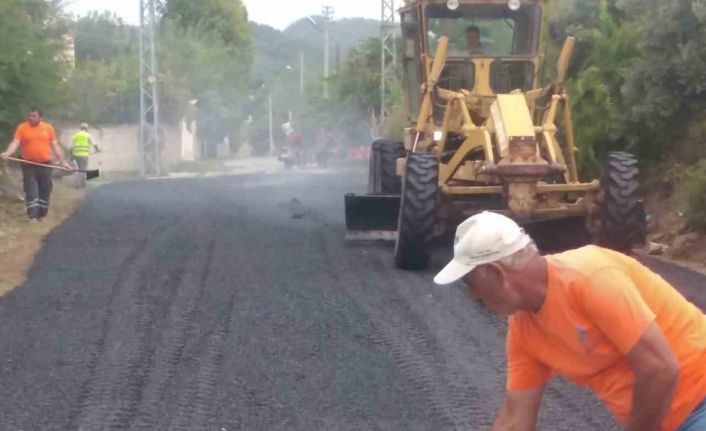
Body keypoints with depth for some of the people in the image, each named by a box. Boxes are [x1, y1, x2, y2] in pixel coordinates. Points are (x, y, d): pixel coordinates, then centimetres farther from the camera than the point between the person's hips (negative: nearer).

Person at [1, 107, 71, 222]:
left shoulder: (48, 128, 4)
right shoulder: (22, 127, -2)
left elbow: (55, 146, 7)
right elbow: (15, 143, -11)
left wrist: (62, 161, 3)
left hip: (45, 165, 2)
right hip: (29, 165, -2)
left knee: (45, 191, 5)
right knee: (31, 191, -5)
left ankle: (42, 215, 15)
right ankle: (33, 216, -6)